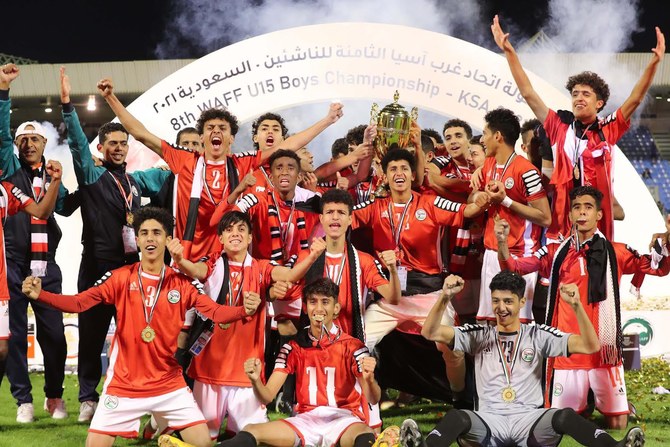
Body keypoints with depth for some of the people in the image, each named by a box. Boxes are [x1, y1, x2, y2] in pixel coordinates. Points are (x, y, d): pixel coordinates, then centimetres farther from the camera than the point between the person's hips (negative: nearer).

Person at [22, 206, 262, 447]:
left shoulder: (182, 283, -1)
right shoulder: (120, 278, -3)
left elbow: (215, 312, -9)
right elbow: (78, 303, -8)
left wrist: (244, 310, -30)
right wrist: (39, 294, -23)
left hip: (170, 385, 1)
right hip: (123, 386, -1)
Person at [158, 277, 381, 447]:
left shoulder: (352, 346, 0)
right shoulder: (294, 348, 9)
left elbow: (373, 399, -6)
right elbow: (267, 396, 3)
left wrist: (369, 379, -30)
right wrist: (256, 380, -20)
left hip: (344, 420, -2)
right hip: (307, 420, 3)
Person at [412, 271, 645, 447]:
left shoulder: (538, 335, 11)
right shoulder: (479, 335, 13)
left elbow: (590, 346, 3)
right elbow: (430, 333, 4)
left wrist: (576, 306, -12)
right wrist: (444, 298, -13)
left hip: (530, 421, -1)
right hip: (489, 421, 1)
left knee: (565, 416, -33)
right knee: (456, 418, -33)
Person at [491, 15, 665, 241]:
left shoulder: (607, 131, 5)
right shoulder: (560, 126, 8)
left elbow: (636, 99, -1)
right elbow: (528, 93, 9)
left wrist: (655, 62, -12)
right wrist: (508, 51, 6)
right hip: (561, 224, 1)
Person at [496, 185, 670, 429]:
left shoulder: (615, 252, 6)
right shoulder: (555, 253, 6)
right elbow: (512, 267, 2)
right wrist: (502, 242, -17)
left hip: (604, 351, 0)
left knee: (618, 425, 0)